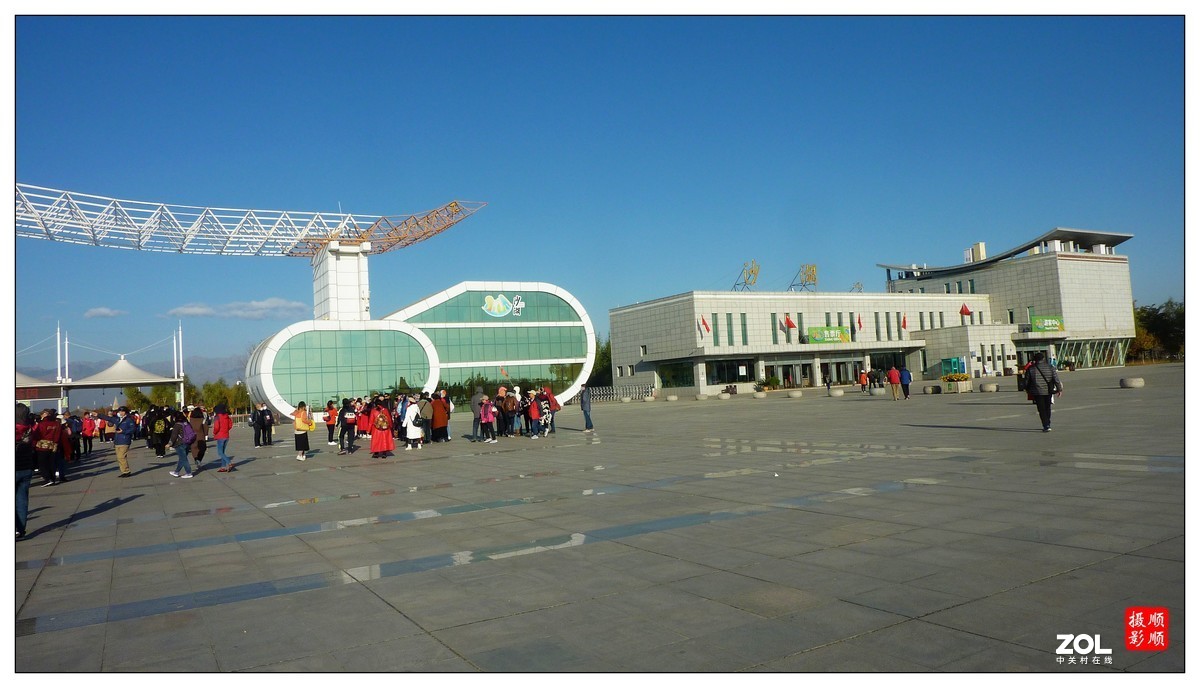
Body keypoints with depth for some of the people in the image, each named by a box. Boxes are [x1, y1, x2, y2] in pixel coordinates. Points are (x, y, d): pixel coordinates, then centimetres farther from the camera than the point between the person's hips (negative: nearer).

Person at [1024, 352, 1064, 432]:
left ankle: (1046, 426, -9)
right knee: (1047, 408, 17)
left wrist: (1027, 390, 18)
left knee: (1041, 410, 0)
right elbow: (1056, 379, -2)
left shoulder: (1031, 369, -4)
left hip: (1037, 392, -2)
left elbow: (1026, 381, 2)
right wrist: (1059, 389, 6)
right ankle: (1047, 425, 26)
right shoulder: (1050, 367, -1)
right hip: (1048, 391, 2)